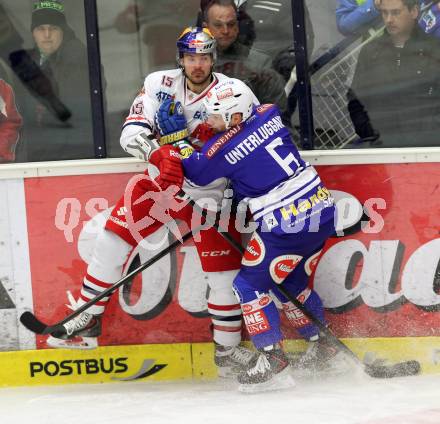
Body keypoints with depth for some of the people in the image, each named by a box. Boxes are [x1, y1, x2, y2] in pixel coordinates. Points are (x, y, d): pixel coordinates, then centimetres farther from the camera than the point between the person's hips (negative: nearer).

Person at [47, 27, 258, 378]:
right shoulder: (160, 84, -7)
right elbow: (132, 131, -15)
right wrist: (158, 152, -35)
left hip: (207, 194, -2)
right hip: (160, 182, 2)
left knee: (225, 266, -5)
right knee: (114, 236, -6)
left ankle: (227, 348, 10)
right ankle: (88, 318, 7)